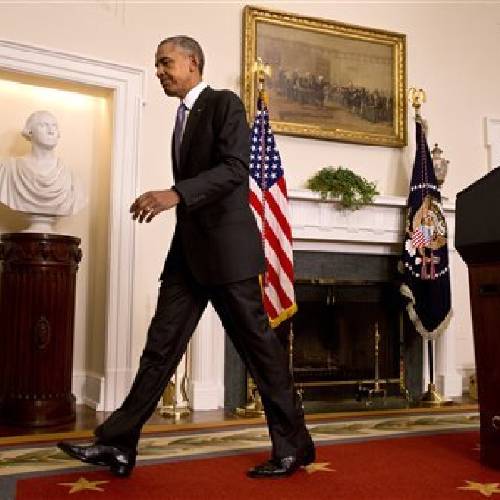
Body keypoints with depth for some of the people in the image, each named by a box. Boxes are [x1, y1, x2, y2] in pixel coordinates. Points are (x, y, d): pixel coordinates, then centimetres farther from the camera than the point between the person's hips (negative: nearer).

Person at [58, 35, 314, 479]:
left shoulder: (225, 103, -5)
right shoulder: (183, 117, 20)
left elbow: (234, 169, -18)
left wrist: (175, 194, -28)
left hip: (226, 246, -8)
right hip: (188, 248, 8)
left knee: (258, 344, 0)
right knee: (161, 344, 5)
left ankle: (294, 446, 14)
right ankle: (119, 445, 9)